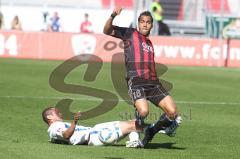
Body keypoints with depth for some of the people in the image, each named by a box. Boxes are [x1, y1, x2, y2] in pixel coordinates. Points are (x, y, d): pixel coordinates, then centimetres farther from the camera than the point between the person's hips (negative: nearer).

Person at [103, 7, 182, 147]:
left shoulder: (150, 43, 27)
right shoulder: (130, 34, 11)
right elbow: (107, 31, 3)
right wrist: (112, 17, -14)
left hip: (153, 82, 6)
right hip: (136, 81, -6)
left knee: (172, 112, -8)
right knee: (143, 111, -30)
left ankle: (151, 131, 16)